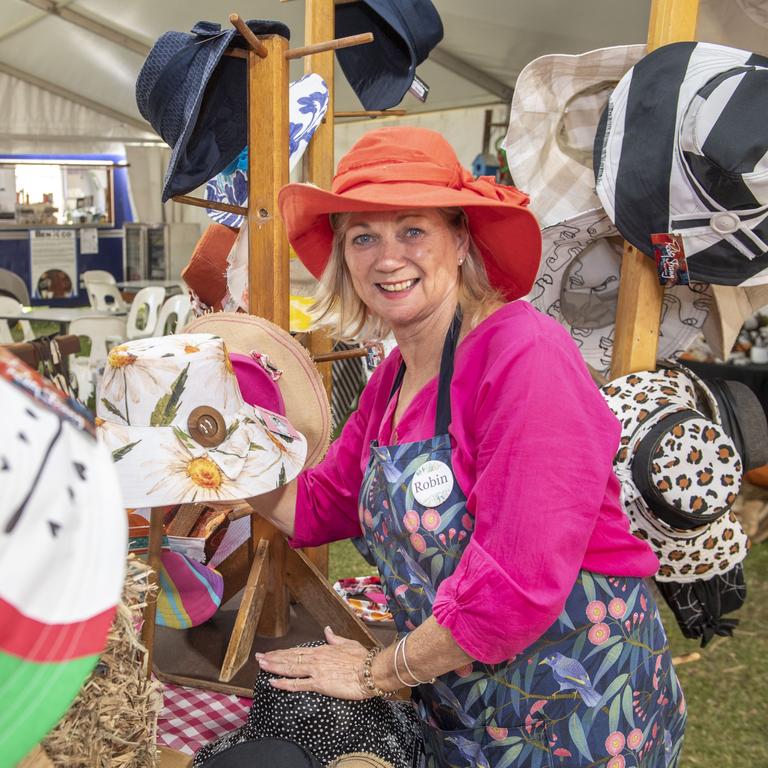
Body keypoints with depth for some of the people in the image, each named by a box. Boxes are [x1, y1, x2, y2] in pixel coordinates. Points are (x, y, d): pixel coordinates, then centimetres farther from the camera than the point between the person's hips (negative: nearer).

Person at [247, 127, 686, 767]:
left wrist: (376, 672, -15)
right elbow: (318, 506, 10)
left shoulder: (526, 355, -25)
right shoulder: (392, 379, 1)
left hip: (578, 714, -7)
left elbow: (516, 583, -29)